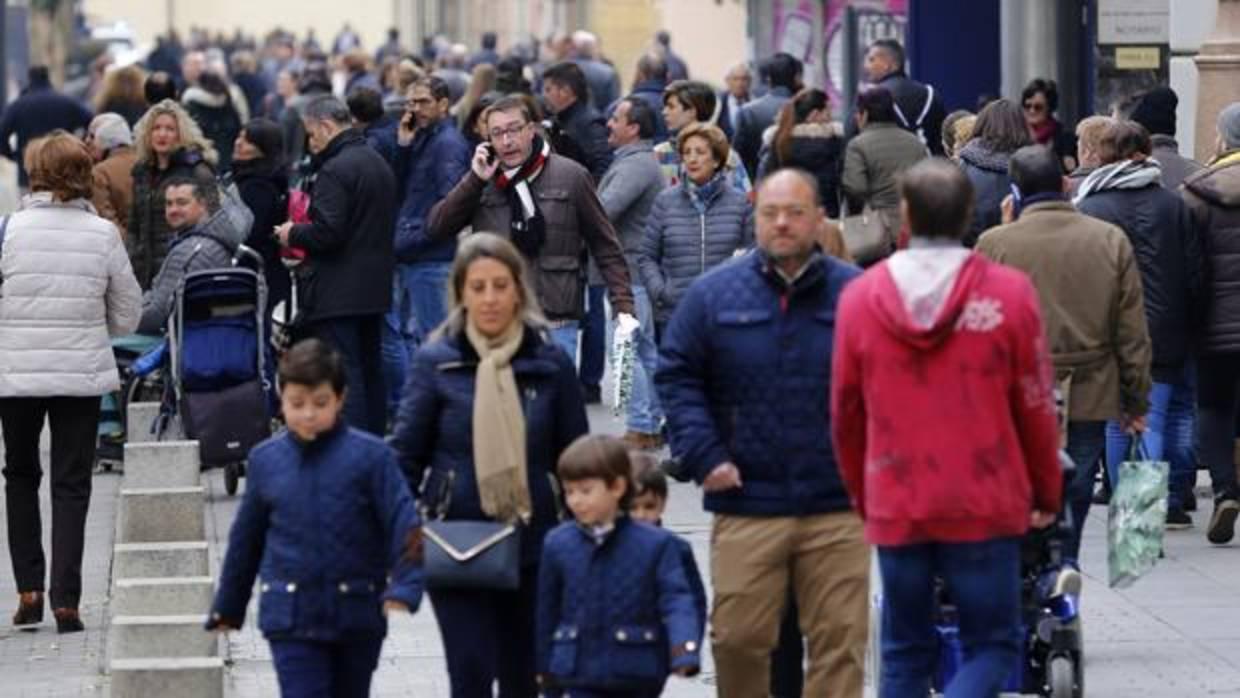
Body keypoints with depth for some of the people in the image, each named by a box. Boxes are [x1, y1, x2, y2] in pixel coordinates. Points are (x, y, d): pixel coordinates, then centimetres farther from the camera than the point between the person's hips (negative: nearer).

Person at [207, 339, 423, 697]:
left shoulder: (370, 456, -6)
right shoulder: (266, 459, 2)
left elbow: (405, 526, -9)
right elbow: (246, 539, 13)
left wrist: (403, 591, -23)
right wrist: (227, 609, 20)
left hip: (357, 614, 0)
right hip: (291, 619, 0)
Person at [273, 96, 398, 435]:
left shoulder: (335, 170, -16)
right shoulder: (378, 163, 14)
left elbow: (327, 232, -24)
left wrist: (293, 235, -4)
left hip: (337, 293, -10)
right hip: (375, 289, 10)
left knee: (343, 374, -9)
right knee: (370, 372, 15)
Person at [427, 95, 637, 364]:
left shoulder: (570, 176, 0)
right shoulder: (481, 184, 8)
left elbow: (606, 246, 4)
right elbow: (436, 228, 0)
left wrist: (623, 306, -3)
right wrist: (474, 181, -8)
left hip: (556, 327, -3)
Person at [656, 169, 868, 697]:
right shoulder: (714, 294, 4)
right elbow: (676, 377, 7)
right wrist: (704, 455, -3)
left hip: (837, 509, 0)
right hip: (745, 505, 1)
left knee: (839, 643, 1)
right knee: (738, 639, 4)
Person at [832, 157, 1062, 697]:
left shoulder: (859, 297, 0)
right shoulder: (1009, 293, -7)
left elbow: (845, 414, 7)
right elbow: (1036, 406, -1)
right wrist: (1047, 493, 13)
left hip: (895, 509, 2)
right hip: (985, 508, -2)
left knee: (906, 653, 14)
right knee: (993, 645, 7)